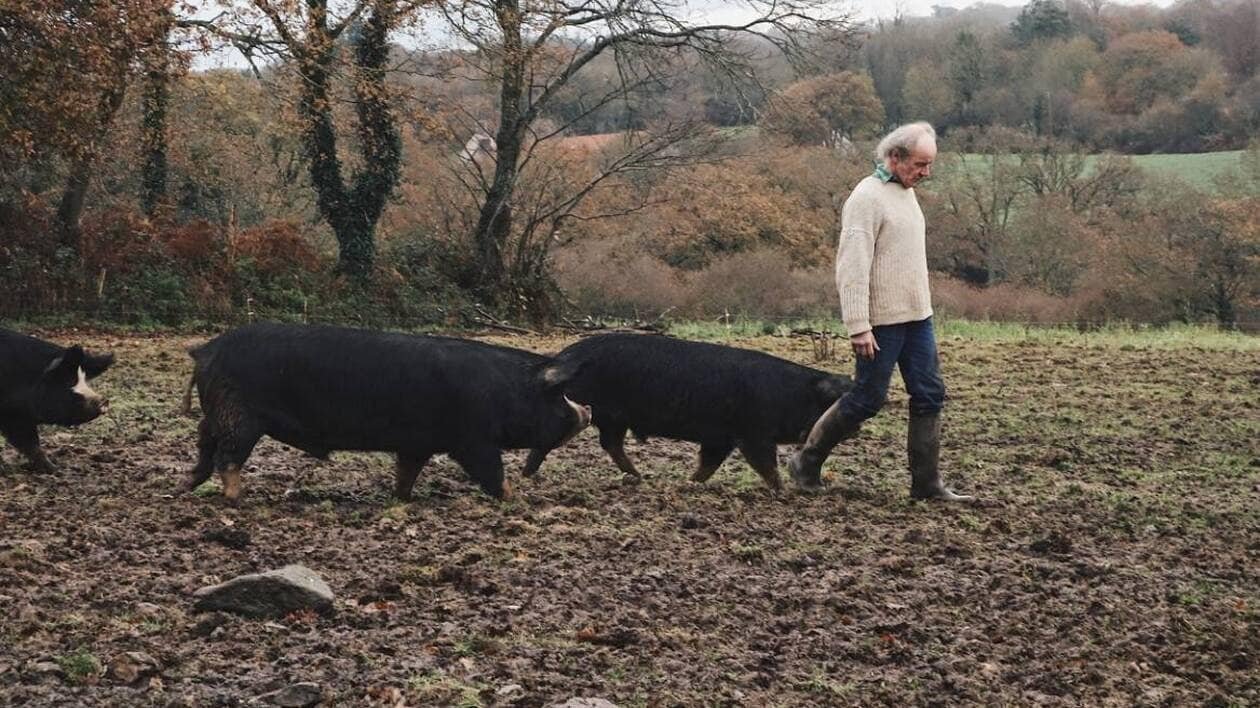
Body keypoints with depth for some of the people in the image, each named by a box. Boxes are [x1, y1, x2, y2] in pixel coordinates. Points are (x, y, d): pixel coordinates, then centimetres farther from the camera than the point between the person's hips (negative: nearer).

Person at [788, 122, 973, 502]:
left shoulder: (906, 192, 14)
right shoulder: (868, 197, -15)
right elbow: (853, 267, -20)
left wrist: (922, 306, 20)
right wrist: (859, 327, -24)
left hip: (917, 317, 9)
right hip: (882, 322, -9)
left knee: (929, 396, 4)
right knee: (867, 399, -1)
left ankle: (926, 483, 9)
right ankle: (806, 462, 16)